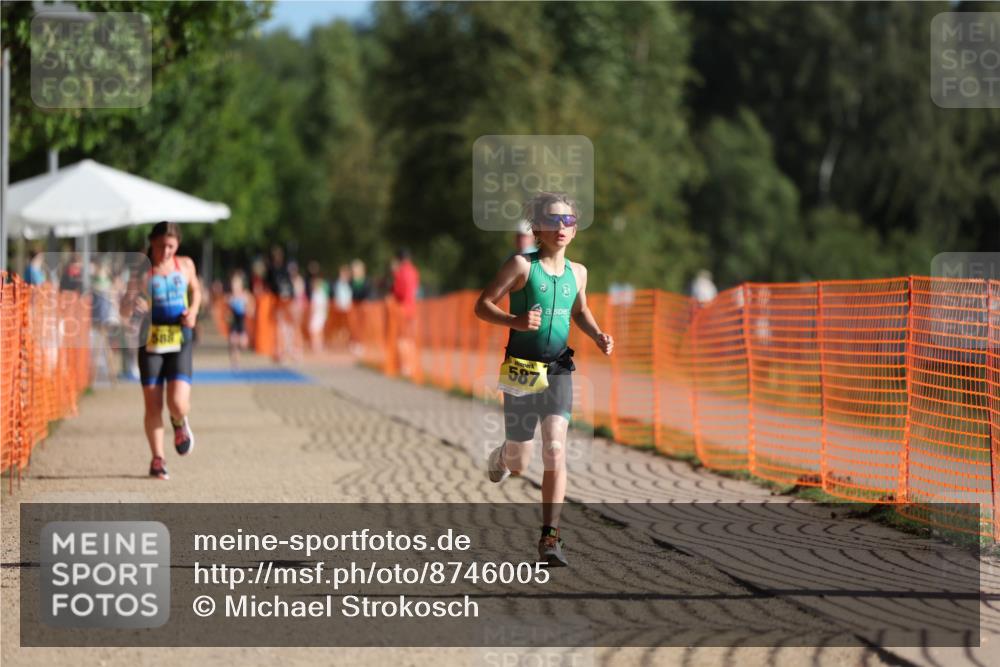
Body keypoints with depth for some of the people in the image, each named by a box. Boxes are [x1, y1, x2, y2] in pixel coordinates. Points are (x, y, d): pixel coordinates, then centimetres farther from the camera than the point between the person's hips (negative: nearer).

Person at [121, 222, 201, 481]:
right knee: (153, 405, 1)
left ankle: (180, 424, 24)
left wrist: (193, 311, 3)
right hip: (150, 342, -1)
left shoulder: (185, 265, 1)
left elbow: (195, 290, 23)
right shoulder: (142, 272, -6)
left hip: (179, 343, 1)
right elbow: (124, 312, -12)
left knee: (178, 403, -13)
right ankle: (157, 459, 18)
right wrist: (132, 300, -35)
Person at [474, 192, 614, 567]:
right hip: (521, 371, -2)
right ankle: (502, 455, 49)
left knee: (555, 450, -16)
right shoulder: (522, 265, -7)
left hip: (558, 371, 3)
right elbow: (482, 306, -8)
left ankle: (549, 537, -14)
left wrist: (597, 335, 7)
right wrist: (515, 321, -26)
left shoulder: (577, 272, 8)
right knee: (519, 464, 9)